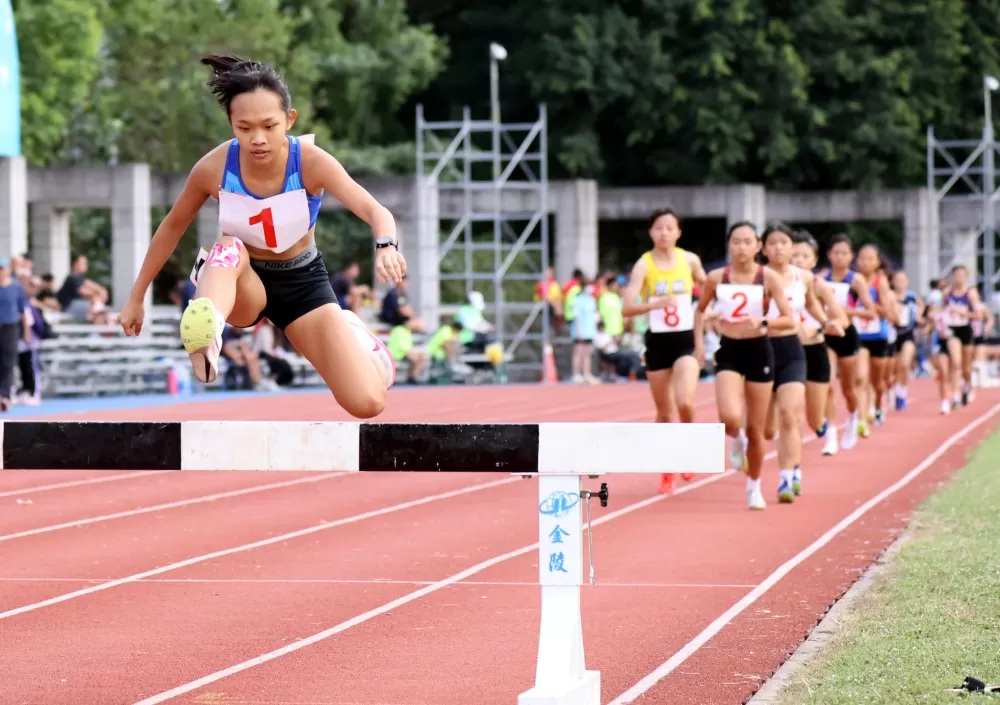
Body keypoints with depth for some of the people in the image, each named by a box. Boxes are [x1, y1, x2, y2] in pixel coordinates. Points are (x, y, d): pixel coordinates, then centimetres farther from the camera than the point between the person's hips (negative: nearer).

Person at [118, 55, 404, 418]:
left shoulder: (310, 161, -24)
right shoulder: (214, 168, -20)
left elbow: (375, 211, -37)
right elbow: (172, 227, -2)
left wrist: (385, 247, -61)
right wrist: (136, 297, 4)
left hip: (302, 281, 0)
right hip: (243, 284, 0)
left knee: (367, 404, -13)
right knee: (230, 249, -37)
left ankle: (351, 334, 25)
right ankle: (206, 340, -68)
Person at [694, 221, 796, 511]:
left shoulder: (768, 278, -5)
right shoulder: (716, 278, 0)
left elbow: (789, 320, -9)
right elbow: (700, 309, 17)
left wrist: (763, 322, -27)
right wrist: (698, 342, 5)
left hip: (759, 351, 0)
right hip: (729, 352, 0)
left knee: (756, 429, 5)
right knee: (730, 418, -23)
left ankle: (754, 487, 27)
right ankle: (737, 440, 15)